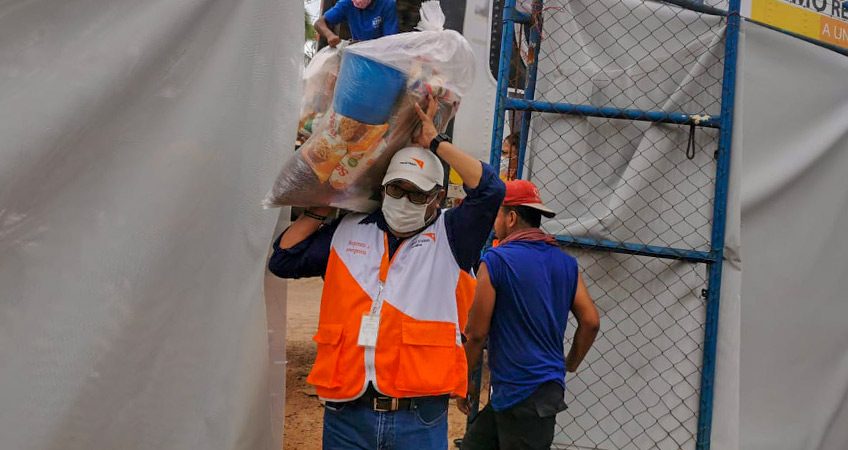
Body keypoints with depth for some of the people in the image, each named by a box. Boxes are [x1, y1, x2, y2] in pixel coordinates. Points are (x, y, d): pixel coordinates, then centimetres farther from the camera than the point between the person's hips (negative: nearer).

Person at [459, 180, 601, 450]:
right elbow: (590, 322, 5)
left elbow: (476, 333, -10)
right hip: (550, 386, 7)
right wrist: (570, 365, 19)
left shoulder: (496, 260, -11)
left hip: (521, 394, -7)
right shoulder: (566, 263, 7)